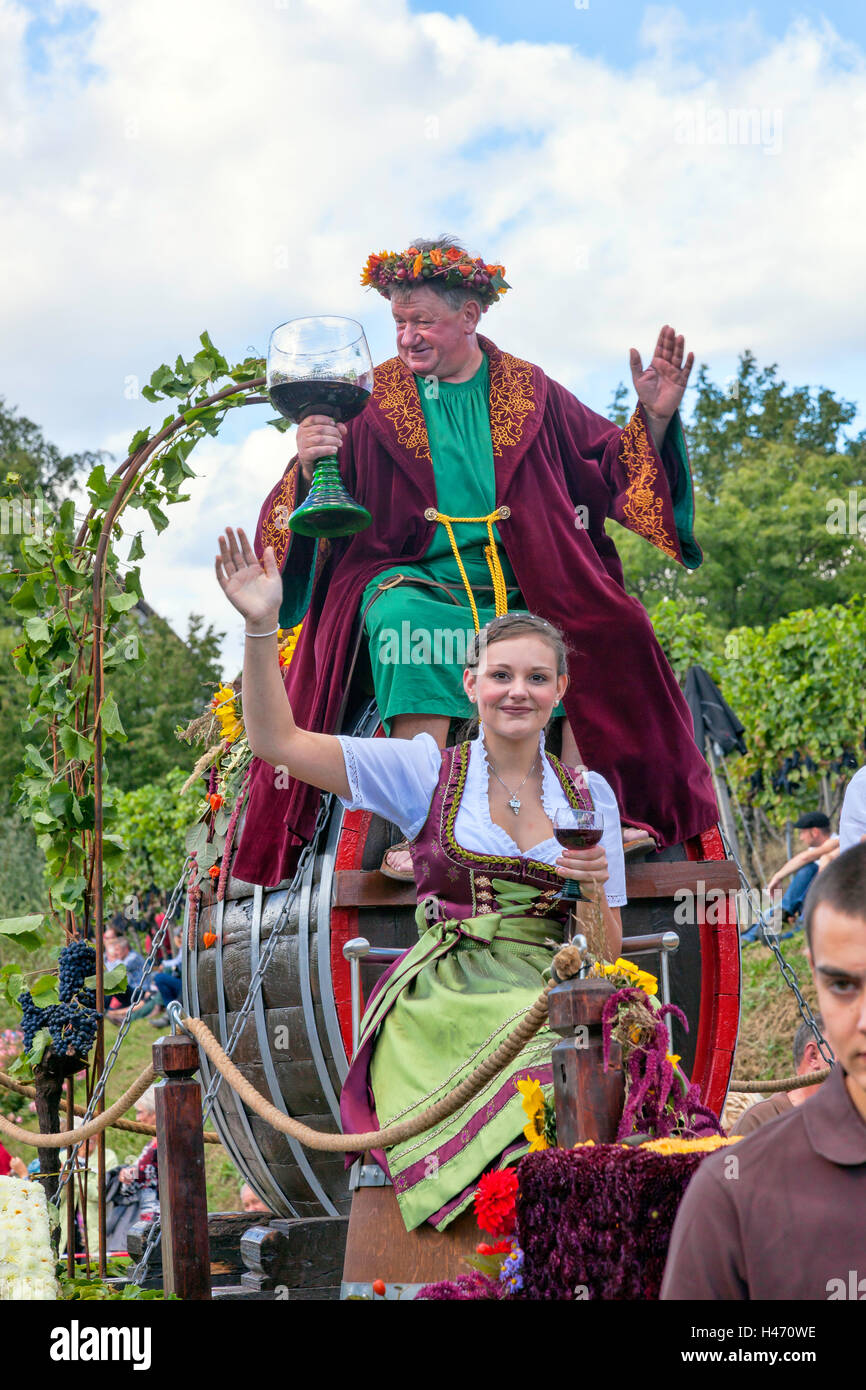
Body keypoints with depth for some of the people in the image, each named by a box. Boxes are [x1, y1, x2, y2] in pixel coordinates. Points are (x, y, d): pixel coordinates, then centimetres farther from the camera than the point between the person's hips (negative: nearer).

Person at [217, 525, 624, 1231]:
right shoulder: (429, 771, 8)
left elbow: (607, 955, 16)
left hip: (545, 1002, 3)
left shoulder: (589, 794, 15)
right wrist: (260, 626, -12)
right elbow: (278, 741, 0)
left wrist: (594, 890, -6)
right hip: (439, 1006, -2)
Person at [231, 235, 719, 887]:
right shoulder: (375, 402, 8)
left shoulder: (529, 392, 12)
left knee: (600, 635, -25)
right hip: (413, 580, -2)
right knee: (406, 622, -37)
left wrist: (654, 417, -5)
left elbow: (614, 465, 12)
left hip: (520, 588, 2)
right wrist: (308, 470, -18)